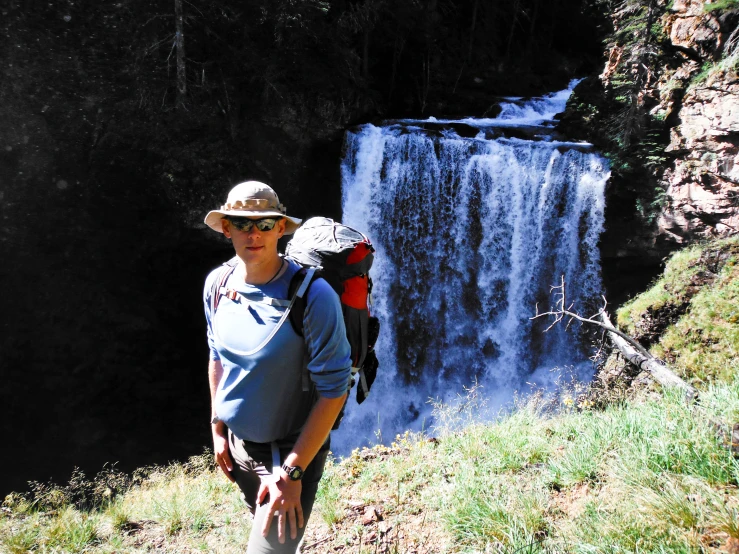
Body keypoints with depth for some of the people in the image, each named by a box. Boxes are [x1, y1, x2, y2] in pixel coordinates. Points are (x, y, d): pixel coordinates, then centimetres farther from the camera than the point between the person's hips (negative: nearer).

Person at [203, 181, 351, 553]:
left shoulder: (313, 296, -25)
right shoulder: (217, 284, -7)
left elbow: (333, 390, -21)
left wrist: (292, 471, -21)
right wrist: (218, 430, 10)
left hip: (291, 451, -6)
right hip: (237, 444, 6)